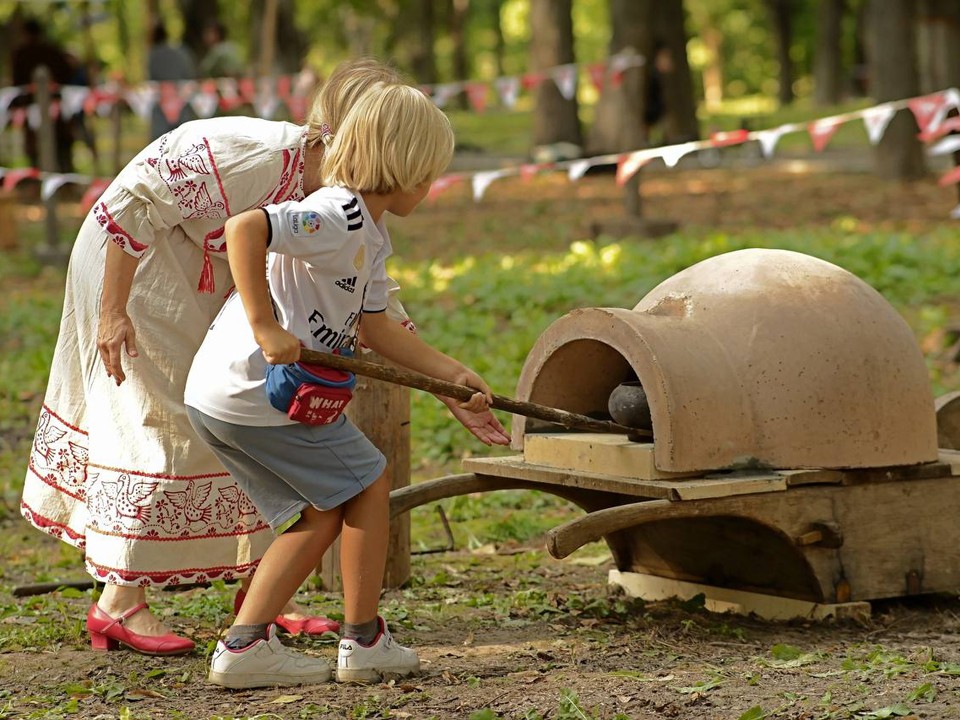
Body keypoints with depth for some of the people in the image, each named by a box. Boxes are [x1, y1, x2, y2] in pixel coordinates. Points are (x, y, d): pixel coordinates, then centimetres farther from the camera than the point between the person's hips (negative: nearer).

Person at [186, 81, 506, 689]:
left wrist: (455, 374, 12)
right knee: (369, 482, 4)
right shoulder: (339, 217, -18)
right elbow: (243, 228, -31)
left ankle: (245, 645, 12)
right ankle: (365, 642, 11)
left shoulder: (372, 237, 16)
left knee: (322, 512, 16)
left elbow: (376, 328, 16)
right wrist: (265, 328, -30)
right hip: (258, 388, -10)